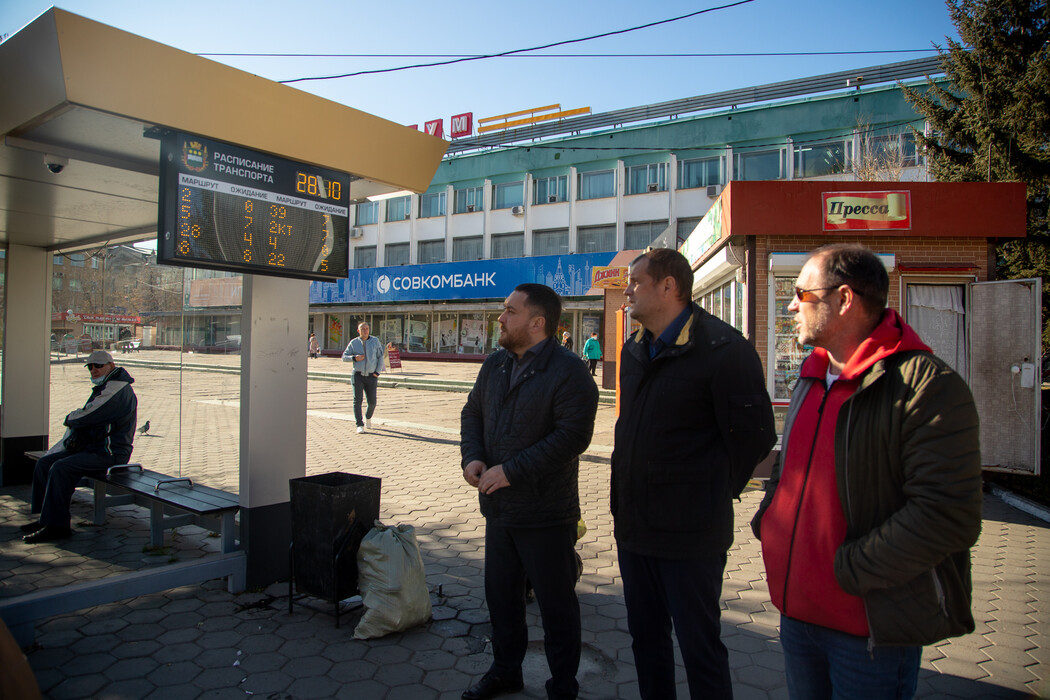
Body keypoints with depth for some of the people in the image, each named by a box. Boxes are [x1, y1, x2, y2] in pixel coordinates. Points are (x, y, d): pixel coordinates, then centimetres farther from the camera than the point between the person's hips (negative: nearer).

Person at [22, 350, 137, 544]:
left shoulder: (117, 389, -15)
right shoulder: (105, 388, 20)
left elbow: (87, 417, -21)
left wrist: (70, 418, 1)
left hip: (110, 453, -11)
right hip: (91, 447, 11)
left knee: (61, 468, -24)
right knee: (44, 463, 6)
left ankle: (56, 526, -17)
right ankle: (46, 518, 12)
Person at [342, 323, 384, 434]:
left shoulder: (375, 341, 3)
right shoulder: (354, 343, 2)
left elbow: (380, 357, 6)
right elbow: (344, 357, 6)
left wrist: (377, 372, -3)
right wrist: (355, 358, -14)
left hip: (371, 376, 1)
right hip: (358, 375, -1)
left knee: (372, 402, 0)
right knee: (358, 400, -10)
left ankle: (368, 417, 31)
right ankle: (360, 425, -6)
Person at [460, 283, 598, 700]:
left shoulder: (568, 371, -16)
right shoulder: (495, 364, 9)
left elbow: (573, 435, -25)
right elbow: (473, 412, 15)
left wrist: (511, 470, -24)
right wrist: (472, 457, -4)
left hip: (546, 514, -7)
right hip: (499, 509, 8)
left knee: (556, 604, 9)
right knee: (500, 594, 22)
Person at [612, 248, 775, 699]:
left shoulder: (723, 349, -15)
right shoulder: (634, 351, 9)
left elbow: (754, 437, -12)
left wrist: (715, 492, -4)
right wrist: (625, 498, 14)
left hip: (691, 531, -7)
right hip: (633, 526, 7)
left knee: (699, 645, 8)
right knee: (645, 638, 21)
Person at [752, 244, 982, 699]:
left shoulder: (929, 386, -19)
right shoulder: (813, 376, 8)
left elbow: (949, 517, -25)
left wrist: (848, 571, -21)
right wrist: (768, 521, 3)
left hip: (873, 631, -7)